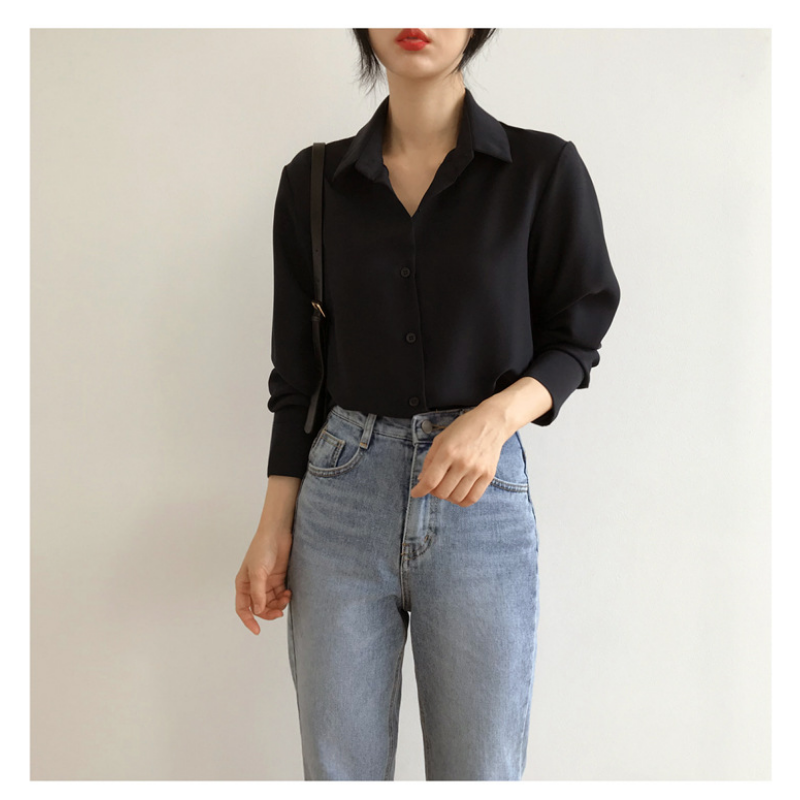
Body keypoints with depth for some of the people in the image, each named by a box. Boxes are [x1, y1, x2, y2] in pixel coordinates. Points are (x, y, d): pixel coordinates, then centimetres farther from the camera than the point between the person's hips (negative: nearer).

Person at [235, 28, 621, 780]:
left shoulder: (543, 170, -1)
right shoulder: (313, 180, 6)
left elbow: (573, 339, 4)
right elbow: (296, 369, 9)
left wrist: (497, 415, -17)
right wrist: (273, 527, 4)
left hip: (481, 501, -1)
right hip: (342, 498, 2)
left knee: (480, 770, 7)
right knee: (338, 767, 10)